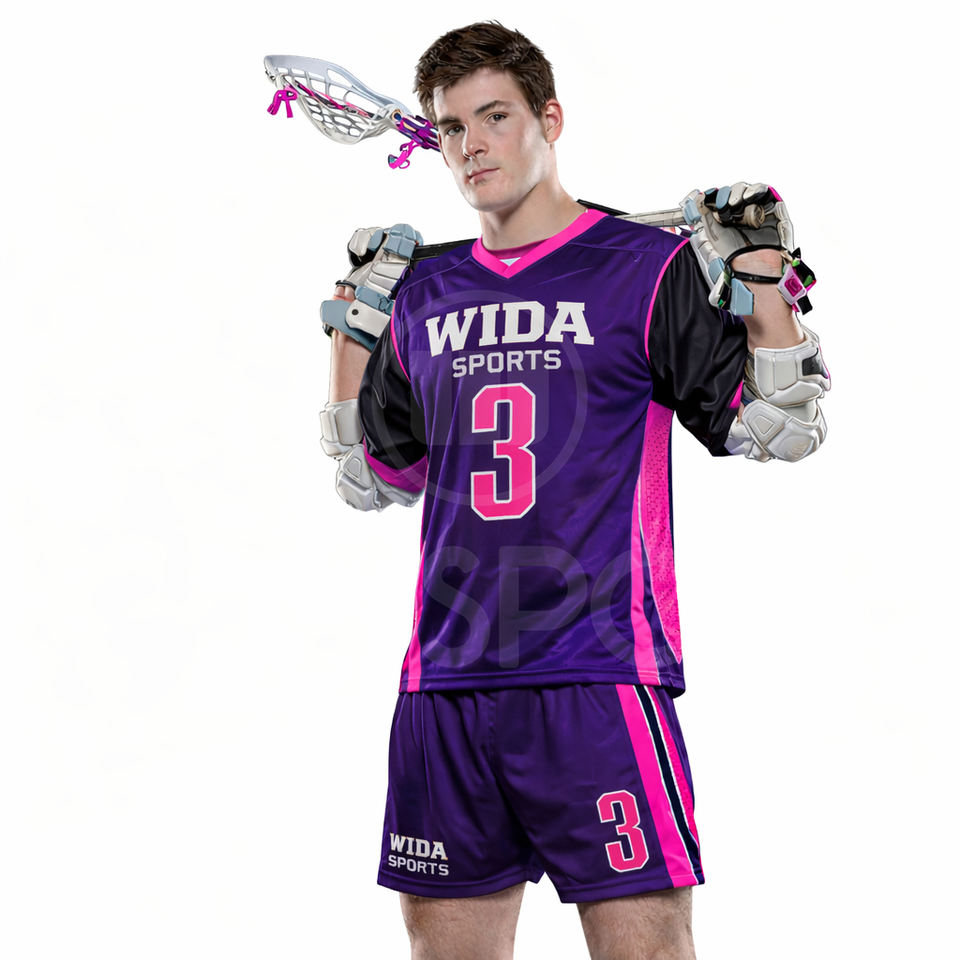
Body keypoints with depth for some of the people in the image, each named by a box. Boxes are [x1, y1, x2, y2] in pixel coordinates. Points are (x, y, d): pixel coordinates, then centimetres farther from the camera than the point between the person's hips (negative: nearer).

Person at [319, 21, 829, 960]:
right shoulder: (426, 295, 15)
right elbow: (369, 478, 24)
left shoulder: (649, 268, 1)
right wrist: (353, 317, 21)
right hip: (445, 686, 5)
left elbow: (779, 429, 0)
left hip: (598, 679, -5)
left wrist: (761, 273, -8)